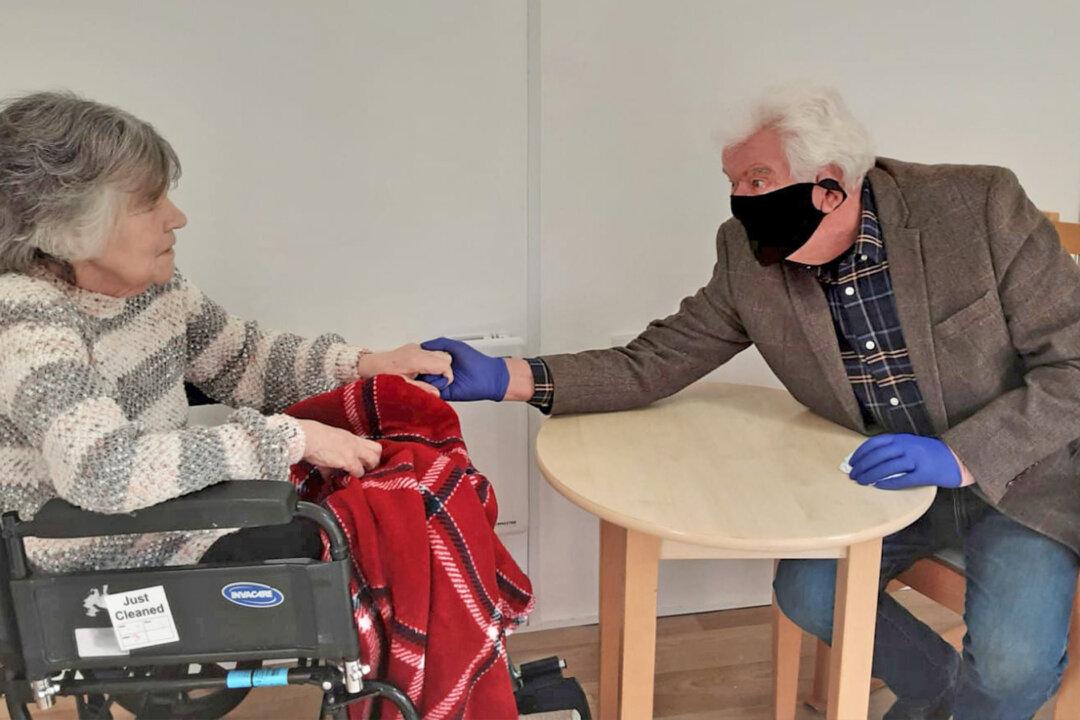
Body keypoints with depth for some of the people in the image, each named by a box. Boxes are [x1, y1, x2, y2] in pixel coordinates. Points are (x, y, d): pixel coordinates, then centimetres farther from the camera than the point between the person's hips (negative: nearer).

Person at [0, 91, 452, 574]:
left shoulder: (152, 283, -2)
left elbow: (242, 359, 12)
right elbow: (102, 471, -37)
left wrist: (367, 366, -1)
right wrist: (293, 437, -33)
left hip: (178, 528, 7)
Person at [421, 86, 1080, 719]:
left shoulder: (984, 206, -23)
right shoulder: (750, 257, -14)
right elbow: (653, 364, -11)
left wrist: (960, 456, -32)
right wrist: (508, 377, -23)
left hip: (1021, 472, -3)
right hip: (893, 475, 4)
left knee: (1011, 664, -21)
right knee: (808, 591, -11)